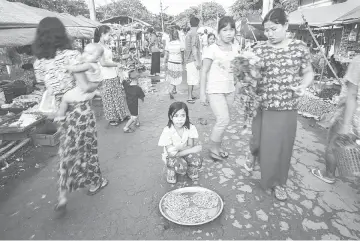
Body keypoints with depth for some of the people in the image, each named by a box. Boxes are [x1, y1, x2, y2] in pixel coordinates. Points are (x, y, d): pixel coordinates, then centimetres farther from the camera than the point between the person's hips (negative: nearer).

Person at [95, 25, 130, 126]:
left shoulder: (105, 46, 11)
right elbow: (103, 62, -24)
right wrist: (117, 64, -14)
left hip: (114, 76, 8)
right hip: (106, 78, -8)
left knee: (118, 96, 15)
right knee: (109, 99, 5)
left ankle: (121, 115, 29)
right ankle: (112, 119, 19)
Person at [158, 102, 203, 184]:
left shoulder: (190, 128, -15)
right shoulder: (167, 131, -22)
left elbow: (190, 146, -11)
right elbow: (171, 154, -23)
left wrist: (179, 148, -31)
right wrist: (192, 149, -27)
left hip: (186, 154, 3)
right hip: (172, 157, -3)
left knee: (197, 161, -27)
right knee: (181, 166, -33)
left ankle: (191, 170, 8)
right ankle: (171, 170, 3)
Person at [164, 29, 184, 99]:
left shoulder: (168, 44, -5)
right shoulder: (180, 44, -10)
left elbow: (166, 55, -3)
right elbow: (182, 54, -1)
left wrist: (165, 64, 6)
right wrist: (182, 60, 15)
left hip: (170, 62, 3)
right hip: (177, 63, -3)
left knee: (172, 77, 20)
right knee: (177, 78, 7)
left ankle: (174, 90, 31)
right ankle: (171, 91, -11)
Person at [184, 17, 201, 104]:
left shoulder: (188, 33, 17)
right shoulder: (194, 34, -11)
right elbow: (193, 48, -19)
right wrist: (197, 61, -22)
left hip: (189, 59, 9)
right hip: (193, 60, -9)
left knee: (191, 78, 14)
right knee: (192, 78, -7)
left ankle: (190, 95, 20)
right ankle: (189, 98, -5)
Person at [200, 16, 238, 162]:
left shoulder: (234, 49, 7)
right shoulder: (212, 49, -10)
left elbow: (234, 70, 14)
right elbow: (204, 72, -9)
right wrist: (202, 93, -12)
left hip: (229, 90, 6)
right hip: (215, 90, -5)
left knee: (222, 121, 9)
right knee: (224, 120, -12)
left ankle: (218, 147, 27)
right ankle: (213, 148, 9)